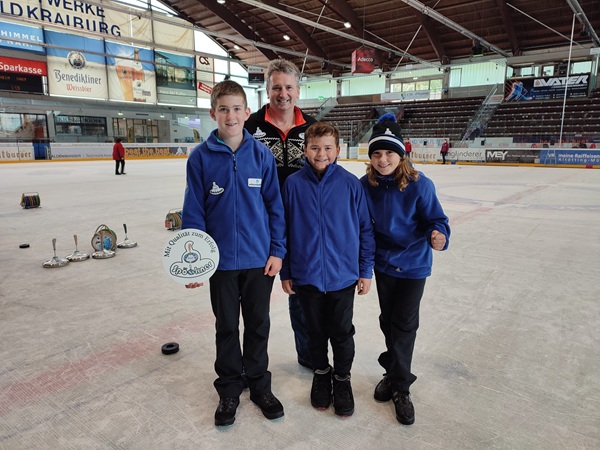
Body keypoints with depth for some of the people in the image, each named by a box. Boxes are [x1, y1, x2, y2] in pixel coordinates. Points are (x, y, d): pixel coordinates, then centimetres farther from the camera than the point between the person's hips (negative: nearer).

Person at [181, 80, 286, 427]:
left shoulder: (262, 154, -5)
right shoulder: (201, 157, -7)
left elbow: (275, 205, -2)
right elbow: (193, 212, -4)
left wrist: (277, 250, -4)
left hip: (260, 258, 1)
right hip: (221, 260, 0)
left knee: (259, 324, 16)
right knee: (227, 326, 16)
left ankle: (259, 383, 36)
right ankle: (229, 388, 35)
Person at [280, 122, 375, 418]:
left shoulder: (351, 184, -8)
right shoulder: (293, 184, -6)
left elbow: (365, 229, -1)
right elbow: (284, 230, 1)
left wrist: (365, 271, 1)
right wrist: (285, 273, 3)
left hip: (343, 276, -1)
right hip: (306, 276, 1)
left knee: (342, 332, 14)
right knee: (315, 331, 18)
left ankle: (342, 378, 38)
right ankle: (321, 373, 43)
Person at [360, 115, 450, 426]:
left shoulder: (419, 185, -19)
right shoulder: (366, 185, -9)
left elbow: (436, 219, -15)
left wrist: (438, 236, -36)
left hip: (413, 264, -3)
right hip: (383, 262, 3)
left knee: (404, 324, 3)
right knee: (388, 321, 15)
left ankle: (399, 384, 21)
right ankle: (395, 372, 38)